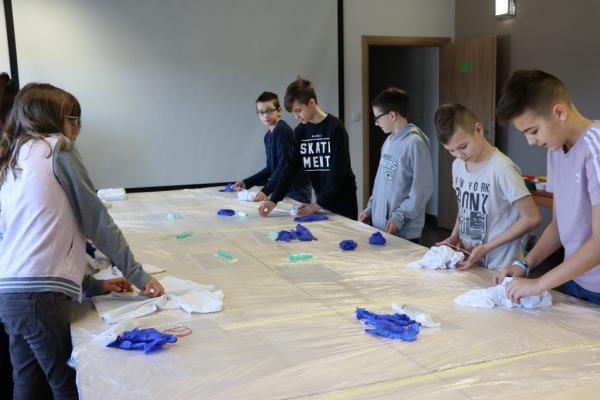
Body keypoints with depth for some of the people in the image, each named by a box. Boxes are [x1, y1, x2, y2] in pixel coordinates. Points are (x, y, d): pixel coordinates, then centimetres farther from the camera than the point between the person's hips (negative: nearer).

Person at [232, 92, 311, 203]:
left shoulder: (282, 131, -14)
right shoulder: (268, 136, 11)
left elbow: (284, 165, -21)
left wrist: (266, 191, -26)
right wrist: (247, 183, 11)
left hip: (297, 190, -8)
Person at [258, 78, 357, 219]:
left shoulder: (335, 128, -13)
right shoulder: (300, 132, 4)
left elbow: (338, 170, -17)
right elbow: (291, 167, 1)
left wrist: (319, 203, -18)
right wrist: (274, 199, -10)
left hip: (343, 202, -5)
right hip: (322, 201, 5)